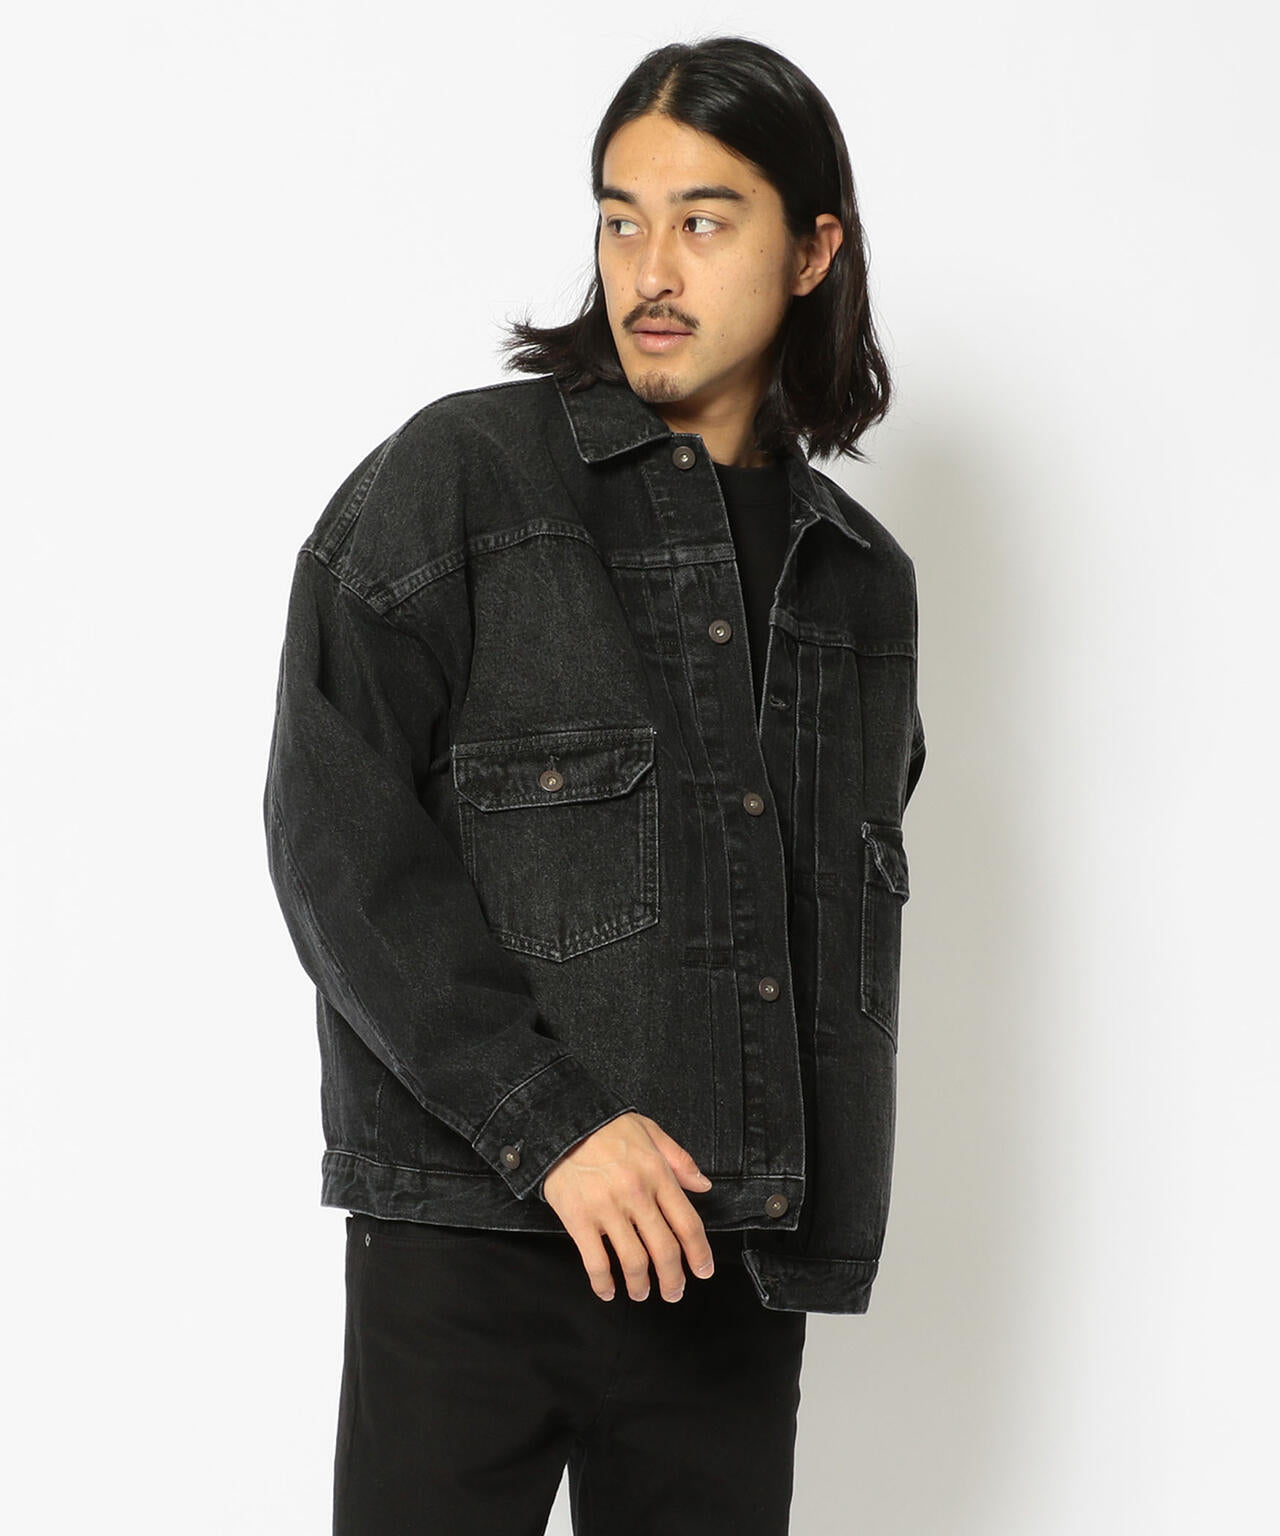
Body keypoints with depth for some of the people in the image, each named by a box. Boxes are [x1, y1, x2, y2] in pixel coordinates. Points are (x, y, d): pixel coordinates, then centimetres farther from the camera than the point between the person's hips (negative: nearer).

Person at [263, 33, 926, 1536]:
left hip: (736, 1255, 4)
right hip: (471, 1238, -4)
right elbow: (334, 829, -9)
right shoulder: (458, 478, 0)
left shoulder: (860, 579, 14)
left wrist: (820, 1225, 13)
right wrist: (547, 1121, -15)